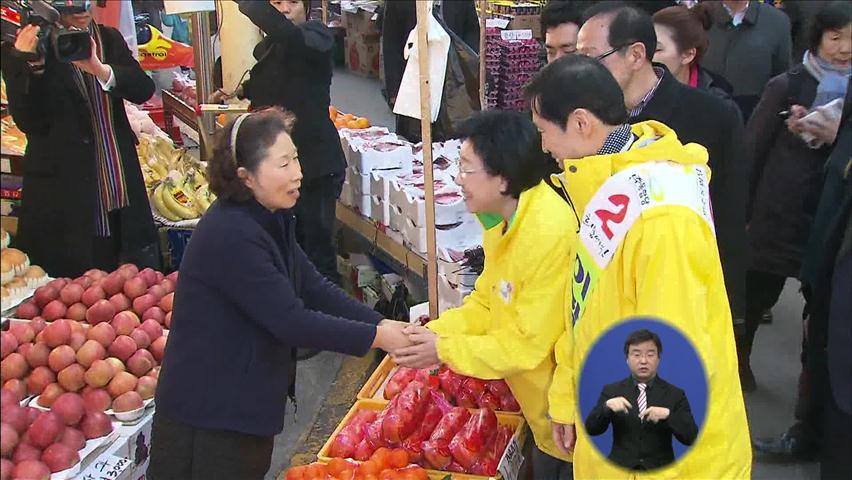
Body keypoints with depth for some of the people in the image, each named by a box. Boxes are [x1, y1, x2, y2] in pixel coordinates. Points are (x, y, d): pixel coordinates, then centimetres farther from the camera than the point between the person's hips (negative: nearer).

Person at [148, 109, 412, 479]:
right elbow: (291, 321, -26)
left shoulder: (270, 220, 5)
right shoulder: (230, 236, -26)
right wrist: (376, 338, -20)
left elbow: (313, 288, 4)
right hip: (208, 417, -9)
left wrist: (382, 324, -7)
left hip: (246, 406, 9)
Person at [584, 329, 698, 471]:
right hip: (620, 469, 0)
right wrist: (607, 406, -19)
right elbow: (591, 429, -1)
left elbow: (691, 438, -3)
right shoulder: (611, 391, 7)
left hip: (660, 471, 0)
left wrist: (667, 415, -19)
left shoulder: (675, 394, 5)